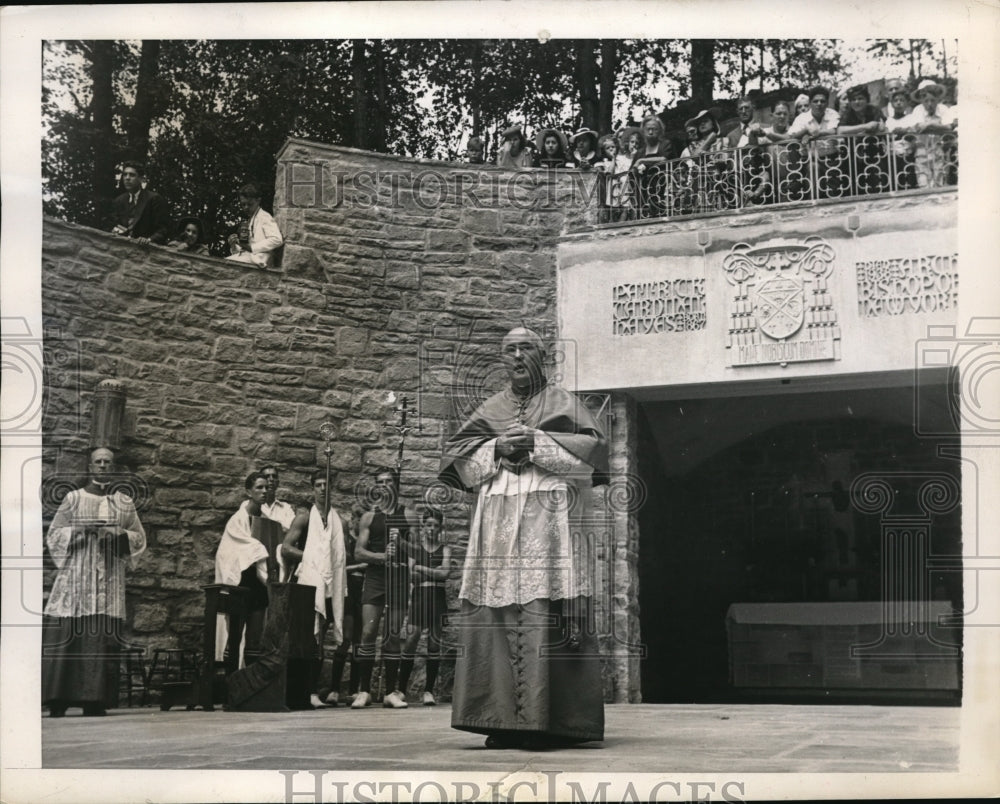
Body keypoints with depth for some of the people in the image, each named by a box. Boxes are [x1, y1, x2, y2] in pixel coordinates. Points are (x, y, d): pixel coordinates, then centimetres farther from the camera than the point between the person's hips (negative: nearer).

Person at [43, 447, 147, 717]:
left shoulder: (124, 503, 13)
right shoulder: (73, 499, 8)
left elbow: (139, 537, 12)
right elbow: (53, 534, 6)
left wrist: (118, 534, -8)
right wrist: (81, 529, -10)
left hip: (109, 581, 1)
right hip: (75, 576, -1)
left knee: (103, 637, -6)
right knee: (65, 636, -8)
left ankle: (95, 700, -3)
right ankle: (58, 701, -4)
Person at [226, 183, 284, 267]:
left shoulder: (264, 217, 1)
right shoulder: (246, 220, 23)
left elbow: (277, 239, -15)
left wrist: (251, 247, -16)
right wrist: (233, 245, 3)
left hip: (258, 259, -7)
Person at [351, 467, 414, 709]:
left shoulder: (407, 514, 8)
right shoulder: (369, 516, 9)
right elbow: (359, 551, 3)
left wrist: (402, 544, -15)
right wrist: (381, 556, -13)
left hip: (399, 577, 0)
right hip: (374, 577, 0)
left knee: (393, 635, 1)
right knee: (368, 632, -7)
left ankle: (391, 692, 7)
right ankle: (363, 691, -2)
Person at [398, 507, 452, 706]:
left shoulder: (445, 550, 8)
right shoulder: (415, 549, 9)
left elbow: (445, 573, -6)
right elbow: (410, 575, 0)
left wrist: (421, 569, -5)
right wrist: (434, 572, -8)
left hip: (437, 599, 1)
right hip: (418, 597, -1)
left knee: (434, 642, -1)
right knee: (411, 639, -9)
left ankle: (429, 690, 5)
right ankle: (401, 689, -4)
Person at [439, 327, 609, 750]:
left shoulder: (564, 403, 12)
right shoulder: (490, 409, 21)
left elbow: (594, 448, -1)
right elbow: (455, 454, 13)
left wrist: (536, 442, -8)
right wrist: (498, 449, -5)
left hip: (550, 522, -3)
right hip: (497, 524, 3)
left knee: (546, 619, -11)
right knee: (495, 616, -5)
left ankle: (547, 721, -11)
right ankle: (505, 720, -2)